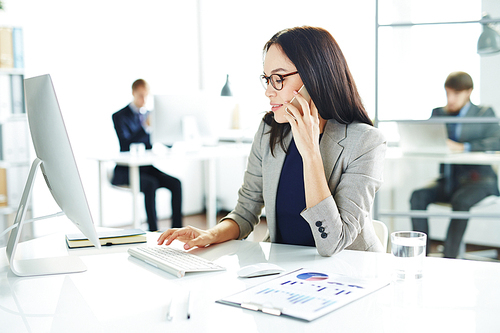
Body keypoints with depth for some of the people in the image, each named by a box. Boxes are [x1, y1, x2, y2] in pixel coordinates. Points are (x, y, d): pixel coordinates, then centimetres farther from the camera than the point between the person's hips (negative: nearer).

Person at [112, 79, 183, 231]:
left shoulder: (149, 114, 14)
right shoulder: (120, 116, -4)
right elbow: (126, 145, -19)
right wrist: (145, 126, -27)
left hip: (147, 167, 6)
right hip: (126, 171, -5)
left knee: (175, 183, -19)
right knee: (151, 184, -34)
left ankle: (177, 229, -17)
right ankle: (153, 231, -29)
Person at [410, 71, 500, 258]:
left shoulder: (484, 113, 6)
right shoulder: (438, 113, 18)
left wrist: (462, 148, -25)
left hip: (477, 178, -4)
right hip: (447, 180, 4)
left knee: (461, 201, -35)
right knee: (418, 196, -24)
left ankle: (449, 260, -28)